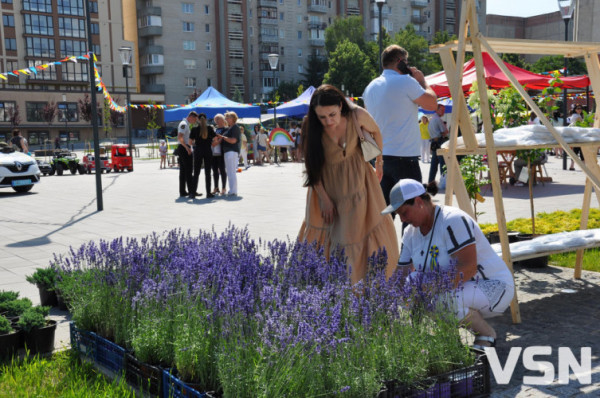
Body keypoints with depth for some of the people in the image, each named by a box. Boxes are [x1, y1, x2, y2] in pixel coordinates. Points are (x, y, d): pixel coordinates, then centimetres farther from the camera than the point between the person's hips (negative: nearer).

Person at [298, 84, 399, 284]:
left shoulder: (357, 116, -21)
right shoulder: (311, 128, -22)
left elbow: (376, 132, 2)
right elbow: (311, 167, -12)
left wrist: (379, 162, 11)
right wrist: (325, 199, -12)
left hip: (357, 179, 1)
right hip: (327, 184, 0)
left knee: (366, 226, 5)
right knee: (323, 234, 4)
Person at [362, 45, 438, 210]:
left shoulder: (370, 87, 12)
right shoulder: (405, 81, -10)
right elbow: (432, 104, -6)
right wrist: (422, 80, 8)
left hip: (380, 158, 7)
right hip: (404, 157, -7)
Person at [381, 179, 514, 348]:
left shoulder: (453, 220, -22)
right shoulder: (411, 232, 3)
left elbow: (469, 267, -31)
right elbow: (404, 274, 2)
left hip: (494, 288, -8)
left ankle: (486, 333, -7)